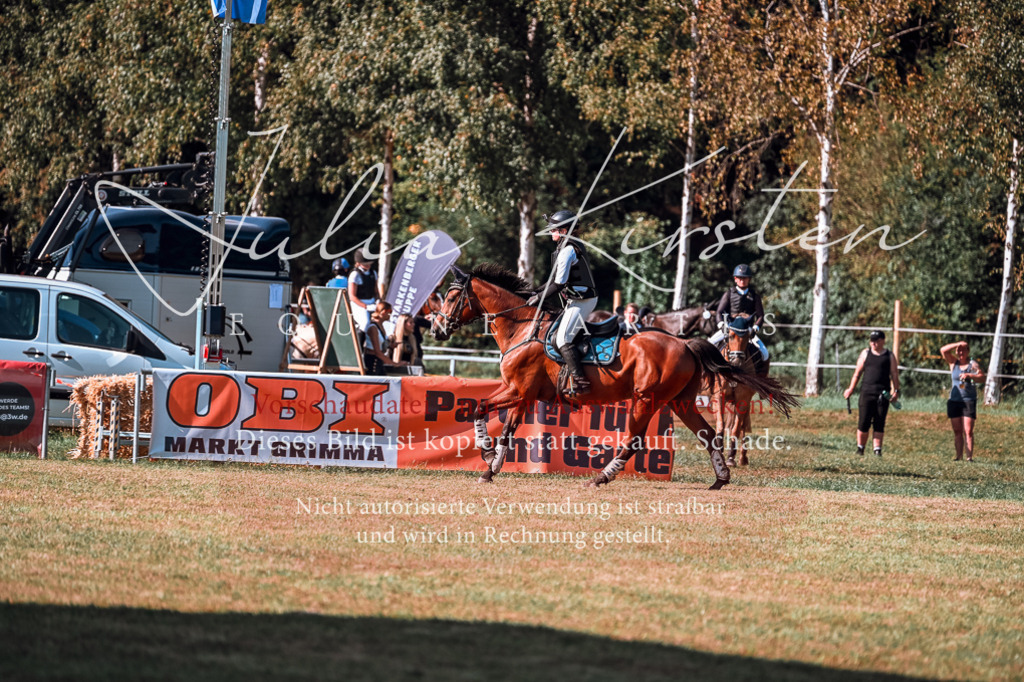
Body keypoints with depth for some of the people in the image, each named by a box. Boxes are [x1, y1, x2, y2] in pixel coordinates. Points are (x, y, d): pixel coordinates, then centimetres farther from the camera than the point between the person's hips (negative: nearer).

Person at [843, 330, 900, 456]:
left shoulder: (890, 356, 9)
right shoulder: (865, 353, 10)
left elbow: (894, 374, 7)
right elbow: (857, 373, 13)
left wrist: (896, 390, -4)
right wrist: (851, 389, 9)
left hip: (883, 394, 0)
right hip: (867, 392, 0)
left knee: (879, 424, -2)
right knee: (863, 423, -3)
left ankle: (877, 449, 0)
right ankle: (860, 448, 9)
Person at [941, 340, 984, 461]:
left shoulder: (972, 364, 2)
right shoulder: (954, 363, 9)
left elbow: (982, 377, -8)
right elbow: (944, 350, -2)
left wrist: (969, 375, -22)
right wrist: (958, 344, -8)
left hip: (969, 401, -3)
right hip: (954, 400, 3)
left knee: (968, 431, -8)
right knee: (957, 431, 4)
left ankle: (970, 456, -10)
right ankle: (959, 455, 7)